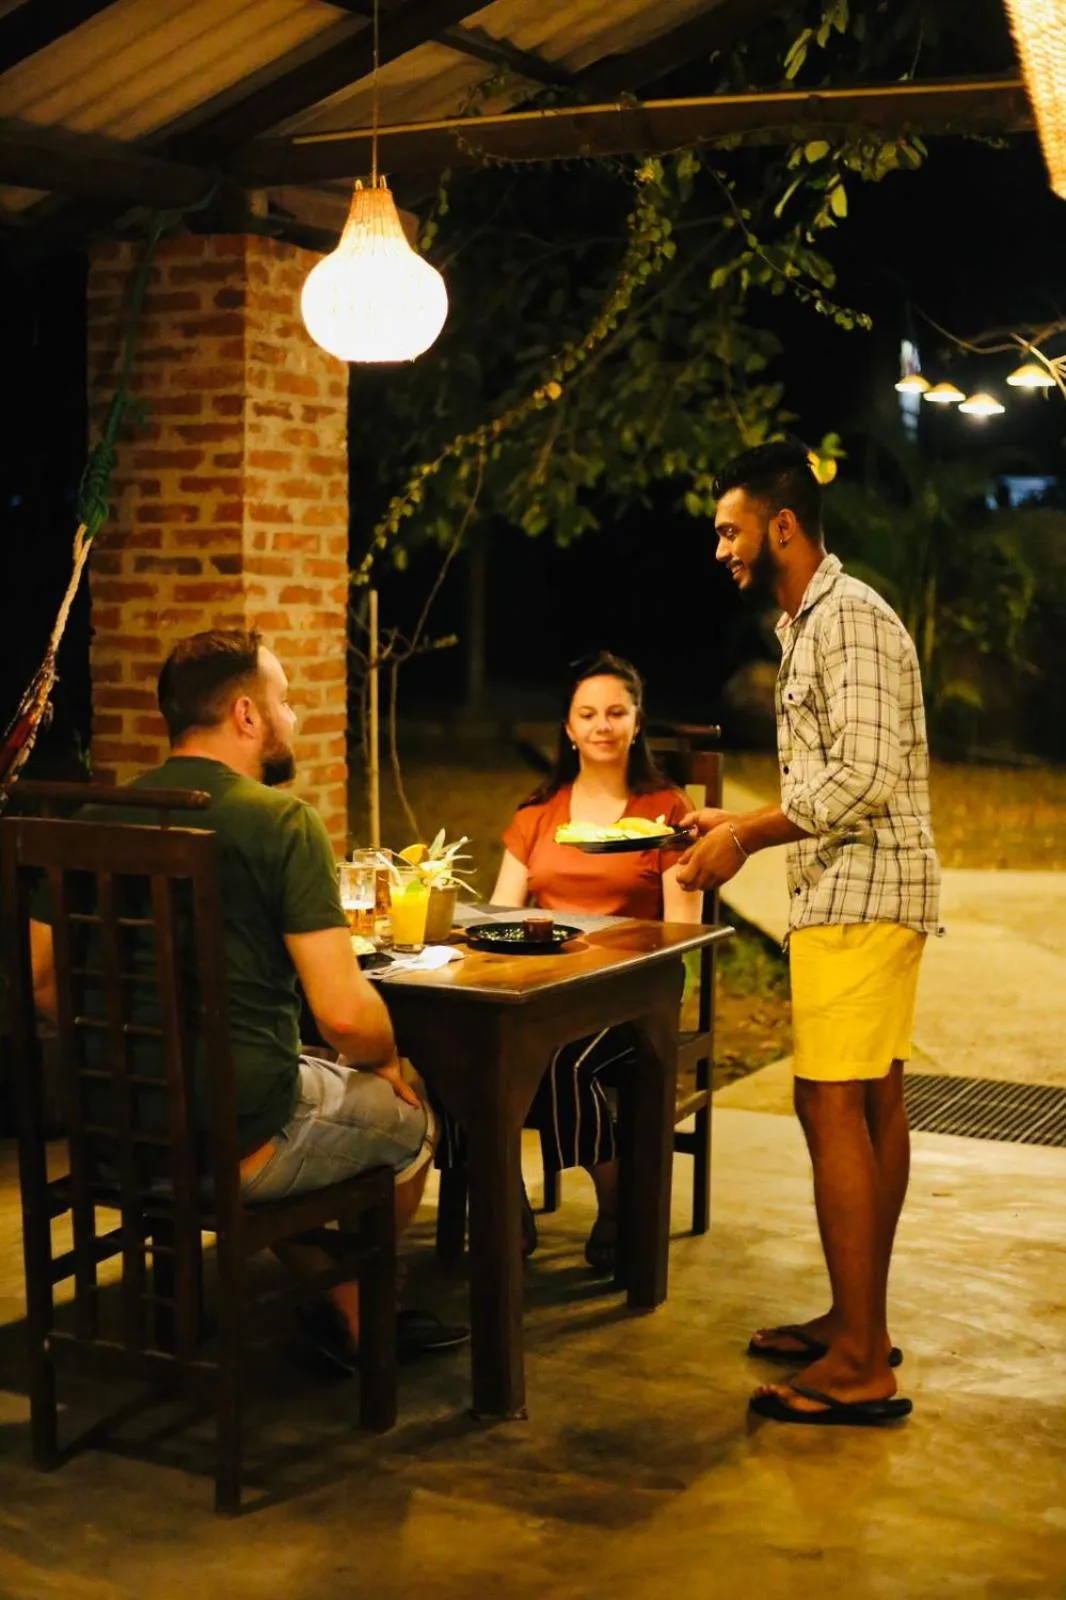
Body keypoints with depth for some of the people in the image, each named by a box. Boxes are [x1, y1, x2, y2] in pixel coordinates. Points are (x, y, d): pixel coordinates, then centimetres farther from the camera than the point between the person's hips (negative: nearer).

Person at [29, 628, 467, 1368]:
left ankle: (340, 1302, 35)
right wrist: (387, 1063, 2)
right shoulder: (282, 821, -15)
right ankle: (355, 1318, 38)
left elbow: (42, 977, 9)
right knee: (409, 1117, 22)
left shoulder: (100, 819, 2)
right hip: (236, 1142, -6)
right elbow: (344, 1011, -19)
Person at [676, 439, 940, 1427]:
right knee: (871, 1104, 13)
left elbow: (863, 777, -23)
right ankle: (860, 1323, 22)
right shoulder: (808, 621, 18)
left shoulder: (848, 619, -14)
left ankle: (860, 1366, -6)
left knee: (832, 1106, -10)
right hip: (853, 893, 10)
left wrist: (747, 838, -15)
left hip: (859, 898, -10)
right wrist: (742, 825, 12)